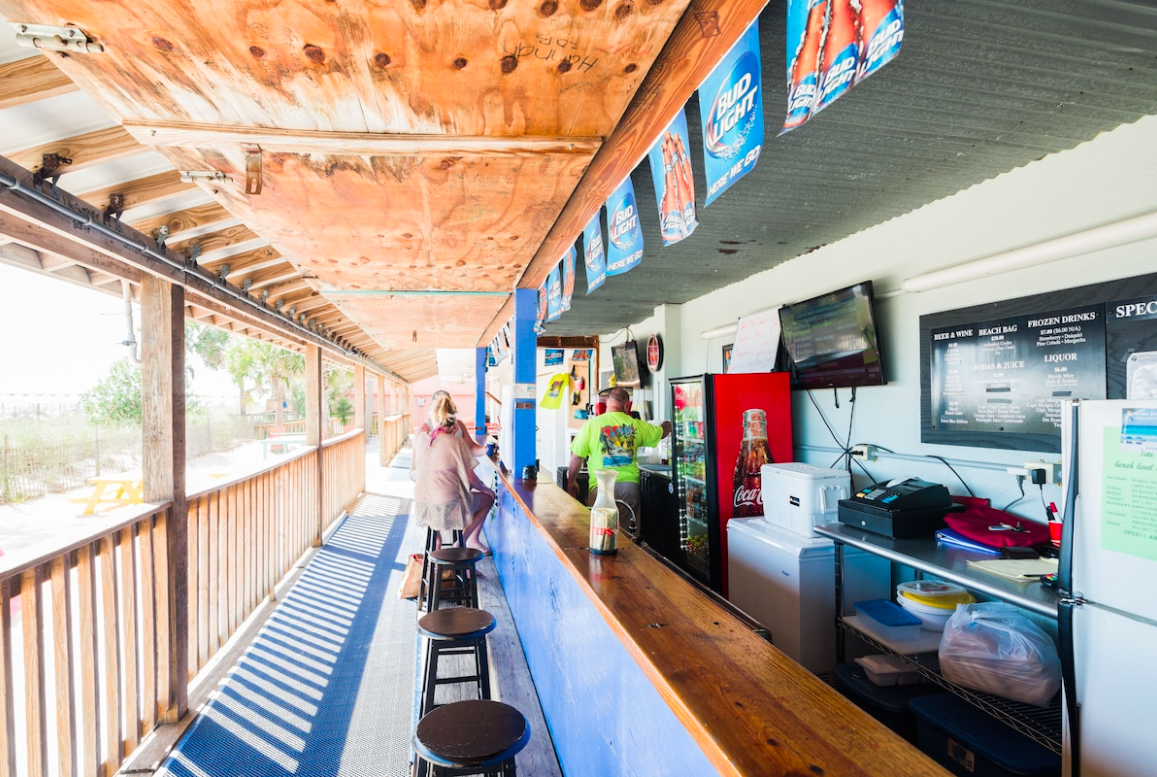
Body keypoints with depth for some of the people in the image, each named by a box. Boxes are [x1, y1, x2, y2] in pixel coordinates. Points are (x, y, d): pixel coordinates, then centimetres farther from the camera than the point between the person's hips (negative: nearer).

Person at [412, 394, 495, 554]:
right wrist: (485, 488, 12)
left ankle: (437, 542, 40)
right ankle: (467, 540, 21)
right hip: (446, 509, -5)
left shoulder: (420, 437, -3)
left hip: (421, 507, 5)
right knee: (488, 497, 19)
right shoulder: (457, 442, -16)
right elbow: (471, 478, -9)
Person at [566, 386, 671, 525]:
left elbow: (576, 457, 2)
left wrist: (571, 481, 19)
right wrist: (667, 424, 52)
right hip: (630, 486, 2)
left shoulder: (591, 425, -2)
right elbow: (662, 432, 26)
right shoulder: (637, 425, 6)